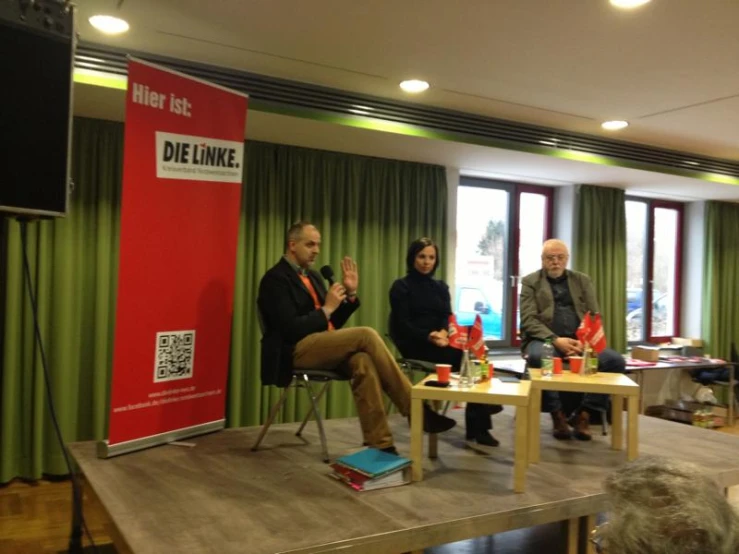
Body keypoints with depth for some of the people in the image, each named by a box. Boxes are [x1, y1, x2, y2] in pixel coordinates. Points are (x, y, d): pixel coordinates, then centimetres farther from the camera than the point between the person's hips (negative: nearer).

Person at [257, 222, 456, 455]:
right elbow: (290, 329, -17)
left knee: (363, 362, -28)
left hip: (323, 345, 7)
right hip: (297, 349, -7)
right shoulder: (276, 279, -6)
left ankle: (379, 443, -27)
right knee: (366, 335, -26)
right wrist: (327, 308, -12)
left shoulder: (312, 276, 19)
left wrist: (350, 293, 5)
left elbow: (333, 324, 18)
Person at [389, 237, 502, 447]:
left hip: (439, 341, 5)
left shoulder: (441, 287, 19)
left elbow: (447, 317, 6)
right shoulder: (401, 287, 2)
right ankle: (476, 427, -21)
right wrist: (429, 336, -26)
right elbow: (403, 324, -9)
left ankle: (478, 427, -25)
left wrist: (444, 333, -19)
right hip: (414, 344, -5)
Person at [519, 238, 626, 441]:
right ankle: (557, 413, -18)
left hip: (579, 341, 3)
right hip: (545, 339, -3)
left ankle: (583, 413, -10)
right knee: (539, 356, -38)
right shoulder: (530, 282, 8)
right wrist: (556, 340, -19)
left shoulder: (583, 280, 17)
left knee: (616, 360, -23)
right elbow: (528, 320, -4)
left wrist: (584, 341, -11)